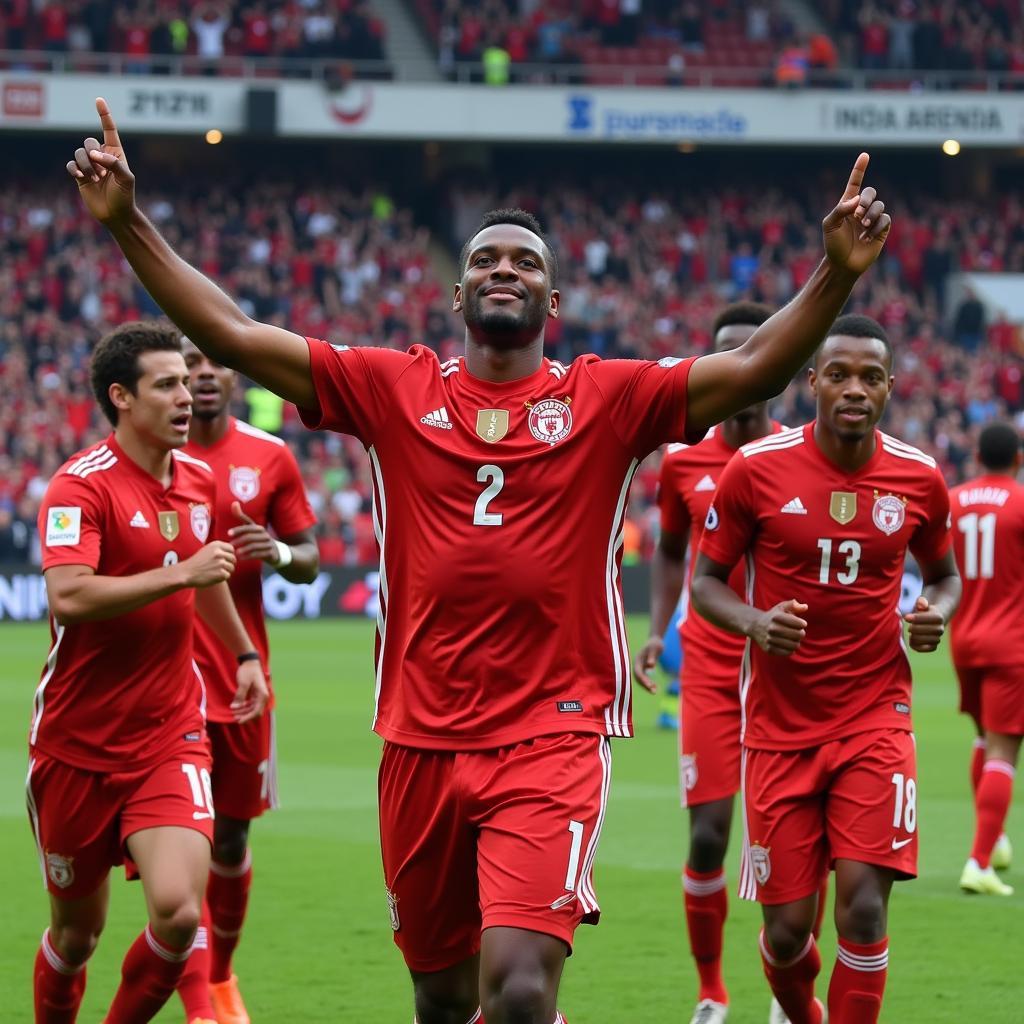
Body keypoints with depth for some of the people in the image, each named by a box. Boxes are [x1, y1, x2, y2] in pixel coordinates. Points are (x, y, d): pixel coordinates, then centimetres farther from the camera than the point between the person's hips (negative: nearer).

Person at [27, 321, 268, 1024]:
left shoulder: (199, 480, 7)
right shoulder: (82, 486, -15)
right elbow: (68, 596, -31)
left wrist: (245, 654, 36)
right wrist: (180, 573, -28)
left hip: (170, 739, 4)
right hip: (78, 746, -4)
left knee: (178, 912, -17)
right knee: (78, 928, 8)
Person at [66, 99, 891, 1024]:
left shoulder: (607, 398, 2)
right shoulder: (395, 390, 5)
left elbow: (754, 370, -7)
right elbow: (229, 336, 2)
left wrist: (836, 276, -22)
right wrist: (128, 224, -6)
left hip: (552, 739, -3)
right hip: (422, 740, 3)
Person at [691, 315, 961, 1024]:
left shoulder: (919, 479, -1)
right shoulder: (756, 470, -7)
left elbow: (944, 573, 16)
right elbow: (707, 580, 2)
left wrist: (936, 613, -7)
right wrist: (754, 622, -19)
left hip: (876, 719, 1)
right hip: (780, 724, 0)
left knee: (863, 905, -15)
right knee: (788, 928, 3)